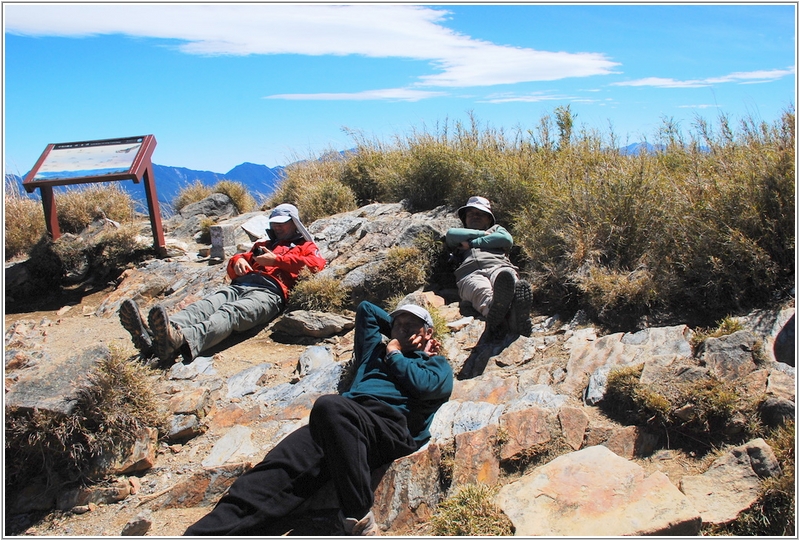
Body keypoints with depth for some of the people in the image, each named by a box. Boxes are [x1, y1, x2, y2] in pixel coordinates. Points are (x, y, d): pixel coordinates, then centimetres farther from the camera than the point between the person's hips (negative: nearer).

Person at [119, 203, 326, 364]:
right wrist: (237, 261, 9)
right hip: (240, 285, 6)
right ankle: (151, 337, -54)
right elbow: (239, 264, 35)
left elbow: (317, 263, 4)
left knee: (230, 313, -36)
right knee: (203, 307, -26)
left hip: (269, 291, -6)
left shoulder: (305, 246, 27)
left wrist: (276, 259, -2)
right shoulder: (263, 245, 43)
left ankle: (181, 341, -66)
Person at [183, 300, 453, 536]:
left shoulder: (437, 363, 25)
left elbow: (423, 385, 1)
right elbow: (365, 308, 51)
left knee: (330, 405, -38)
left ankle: (359, 519, -35)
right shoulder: (376, 351, 38)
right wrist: (394, 332, 44)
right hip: (344, 423, 5)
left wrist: (395, 355, 15)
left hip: (392, 426, -5)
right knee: (278, 471, -22)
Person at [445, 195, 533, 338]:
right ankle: (497, 312, -73)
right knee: (482, 290, -40)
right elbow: (451, 234, 15)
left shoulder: (496, 229, 42)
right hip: (470, 274, 0)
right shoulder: (461, 233, 43)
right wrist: (482, 234, 20)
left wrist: (472, 243, 14)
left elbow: (507, 239, 15)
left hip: (498, 266, 1)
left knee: (506, 276, -40)